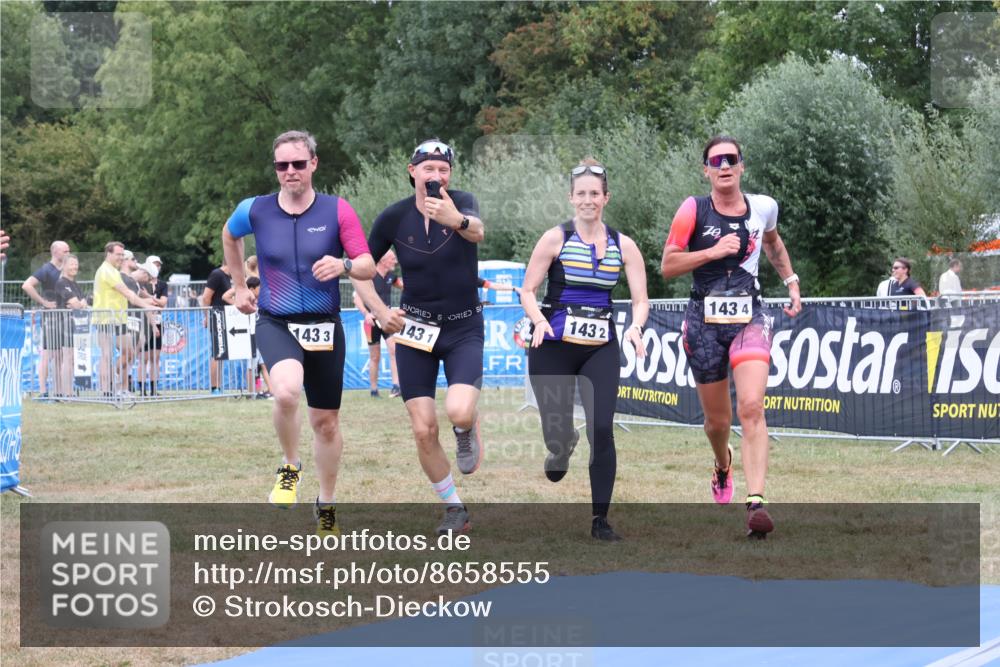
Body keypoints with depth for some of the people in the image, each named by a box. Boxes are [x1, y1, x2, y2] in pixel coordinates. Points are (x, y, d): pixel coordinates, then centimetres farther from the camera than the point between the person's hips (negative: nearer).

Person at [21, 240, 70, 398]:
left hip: (64, 315, 8)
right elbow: (26, 285, -20)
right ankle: (43, 392, -6)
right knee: (47, 355, -7)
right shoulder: (46, 270, -8)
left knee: (61, 356, 10)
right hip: (51, 315, -8)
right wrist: (43, 302, -19)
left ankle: (60, 391, 14)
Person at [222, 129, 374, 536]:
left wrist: (344, 265, -29)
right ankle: (290, 468, -4)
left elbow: (368, 267, -8)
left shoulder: (337, 211, -5)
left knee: (326, 420, 9)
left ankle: (326, 504, 30)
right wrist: (240, 286, 22)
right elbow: (229, 235, 21)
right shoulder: (254, 210, -2)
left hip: (325, 326, 1)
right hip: (275, 323, -1)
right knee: (287, 391, -31)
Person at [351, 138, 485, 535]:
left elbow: (477, 231, -35)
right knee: (423, 430, -3)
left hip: (464, 328, -2)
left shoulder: (461, 203, -11)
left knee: (458, 411, -26)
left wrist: (458, 221, -58)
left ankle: (467, 430, 13)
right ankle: (454, 510, 18)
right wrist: (380, 311, -6)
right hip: (414, 328, 2)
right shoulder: (394, 217, -4)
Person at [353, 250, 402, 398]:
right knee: (375, 357, 4)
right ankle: (373, 390, 16)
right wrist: (366, 313, -32)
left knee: (394, 349, -13)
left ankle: (396, 386, -14)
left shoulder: (390, 276, 6)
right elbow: (357, 298, -17)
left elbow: (402, 285, 25)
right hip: (372, 321, -4)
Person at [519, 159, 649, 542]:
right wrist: (539, 320, -21)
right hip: (553, 346, -1)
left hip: (600, 348, 1)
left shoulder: (623, 246, 3)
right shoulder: (556, 239, -3)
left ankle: (600, 520, 0)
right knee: (556, 432, -1)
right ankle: (563, 444, 41)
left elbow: (640, 299, 3)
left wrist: (636, 326, -18)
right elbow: (527, 290, -1)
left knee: (602, 429, -11)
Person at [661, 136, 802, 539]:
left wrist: (791, 282, 22)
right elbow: (667, 266, -5)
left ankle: (756, 503, -27)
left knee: (751, 407, -21)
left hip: (749, 317, 0)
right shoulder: (693, 210, -3)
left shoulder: (763, 207, 5)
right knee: (717, 420, 10)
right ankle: (723, 465, 46)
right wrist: (714, 251, -16)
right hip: (704, 321, 0)